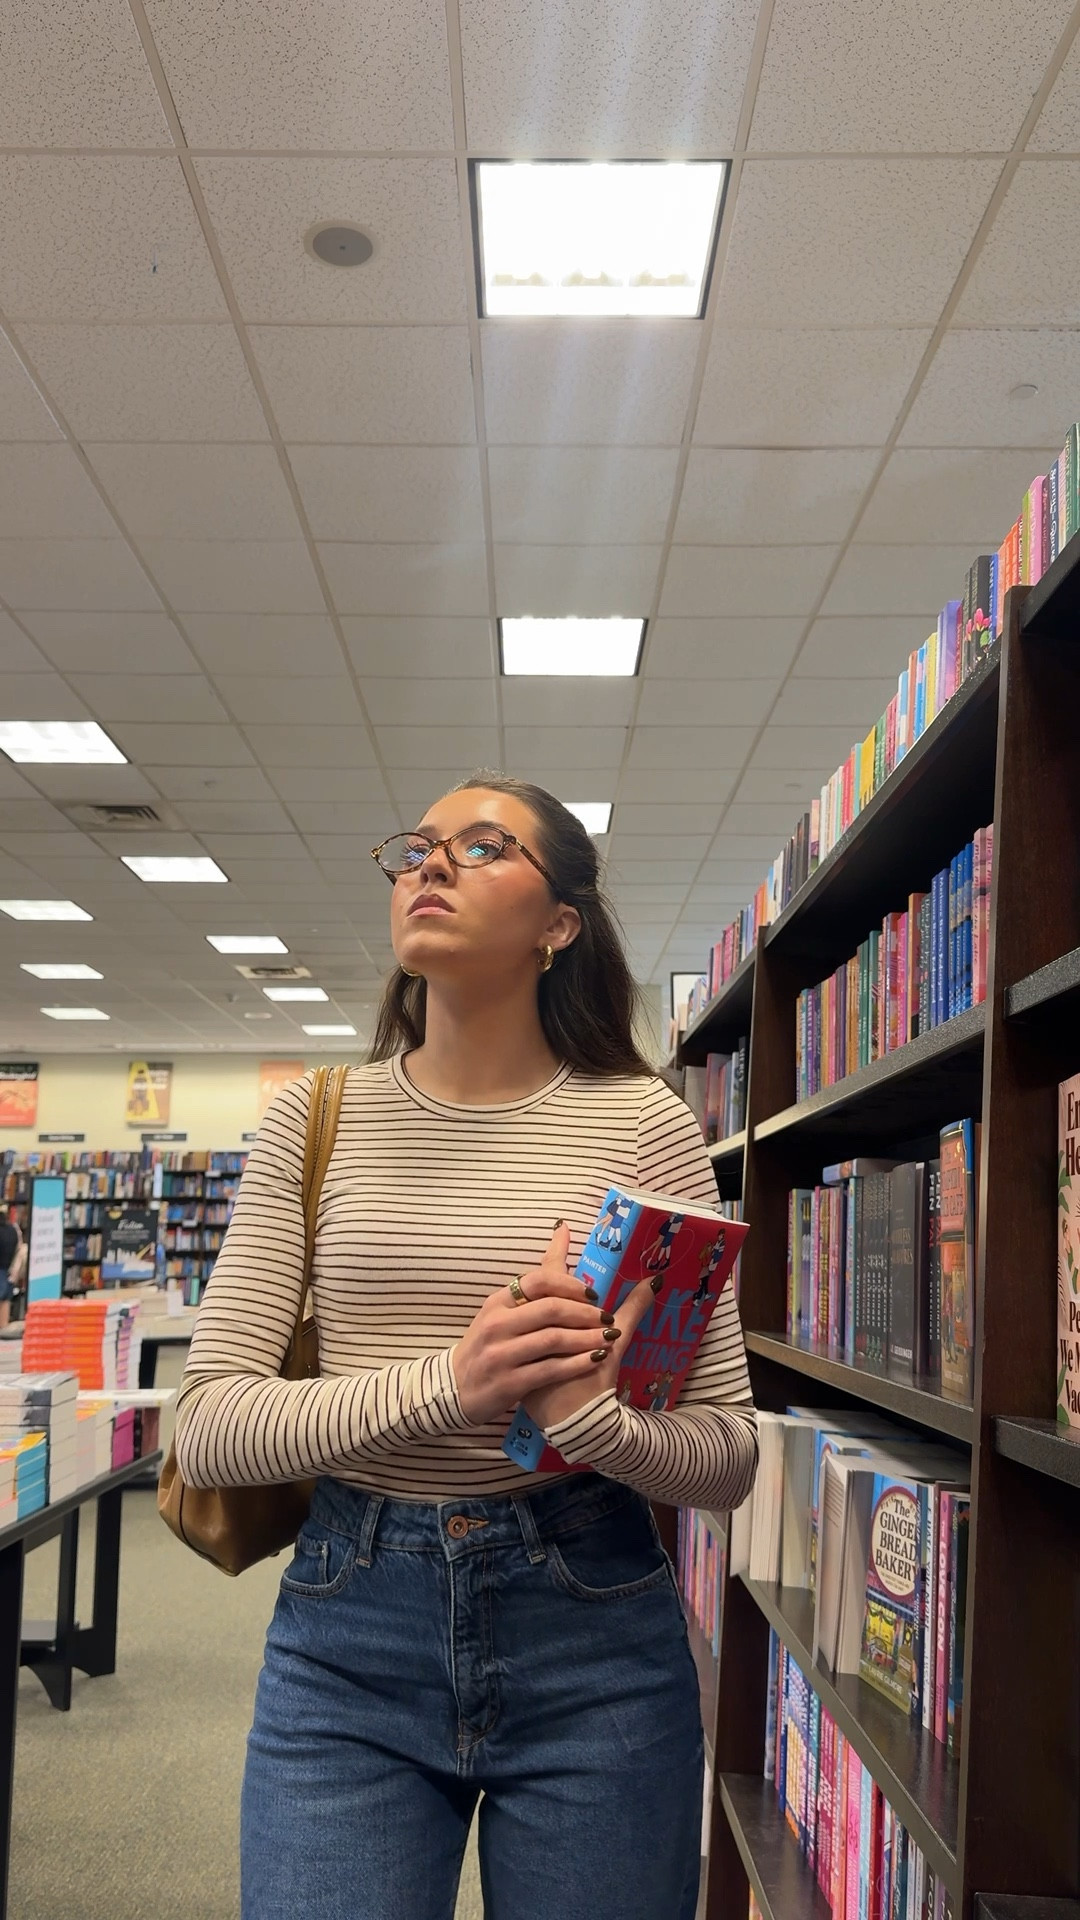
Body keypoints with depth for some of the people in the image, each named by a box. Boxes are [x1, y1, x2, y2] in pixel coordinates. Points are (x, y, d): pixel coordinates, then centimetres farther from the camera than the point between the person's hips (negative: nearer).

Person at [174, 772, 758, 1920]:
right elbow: (208, 1429, -7)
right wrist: (447, 1384, -22)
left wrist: (586, 1416, -25)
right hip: (345, 1632, 1)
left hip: (591, 1632, 0)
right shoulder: (318, 1118, 1)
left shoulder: (643, 1124, -4)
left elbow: (729, 1456, -4)